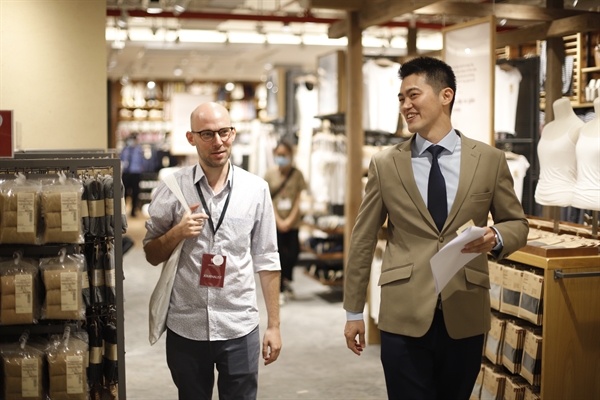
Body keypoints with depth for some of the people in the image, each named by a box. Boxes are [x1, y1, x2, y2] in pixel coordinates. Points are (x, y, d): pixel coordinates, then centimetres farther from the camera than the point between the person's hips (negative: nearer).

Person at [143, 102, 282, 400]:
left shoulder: (256, 189, 0)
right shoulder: (172, 188, -2)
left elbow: (266, 261, 3)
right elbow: (152, 256, 6)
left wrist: (273, 325, 2)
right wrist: (177, 233, -14)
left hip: (239, 329, 0)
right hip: (186, 327, 0)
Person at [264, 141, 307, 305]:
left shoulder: (296, 174, 2)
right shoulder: (270, 175, 0)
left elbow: (298, 199, 1)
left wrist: (290, 219, -9)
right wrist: (279, 221, -9)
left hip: (292, 222, 1)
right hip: (275, 222, -1)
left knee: (292, 253, 1)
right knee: (278, 256, 0)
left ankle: (287, 279, 30)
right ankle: (280, 291, 9)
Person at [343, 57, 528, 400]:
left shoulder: (490, 160, 2)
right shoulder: (385, 164, 1)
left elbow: (517, 223, 11)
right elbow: (363, 240, 5)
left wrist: (496, 238, -13)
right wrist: (354, 312, 6)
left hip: (465, 318, 1)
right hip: (403, 319, -1)